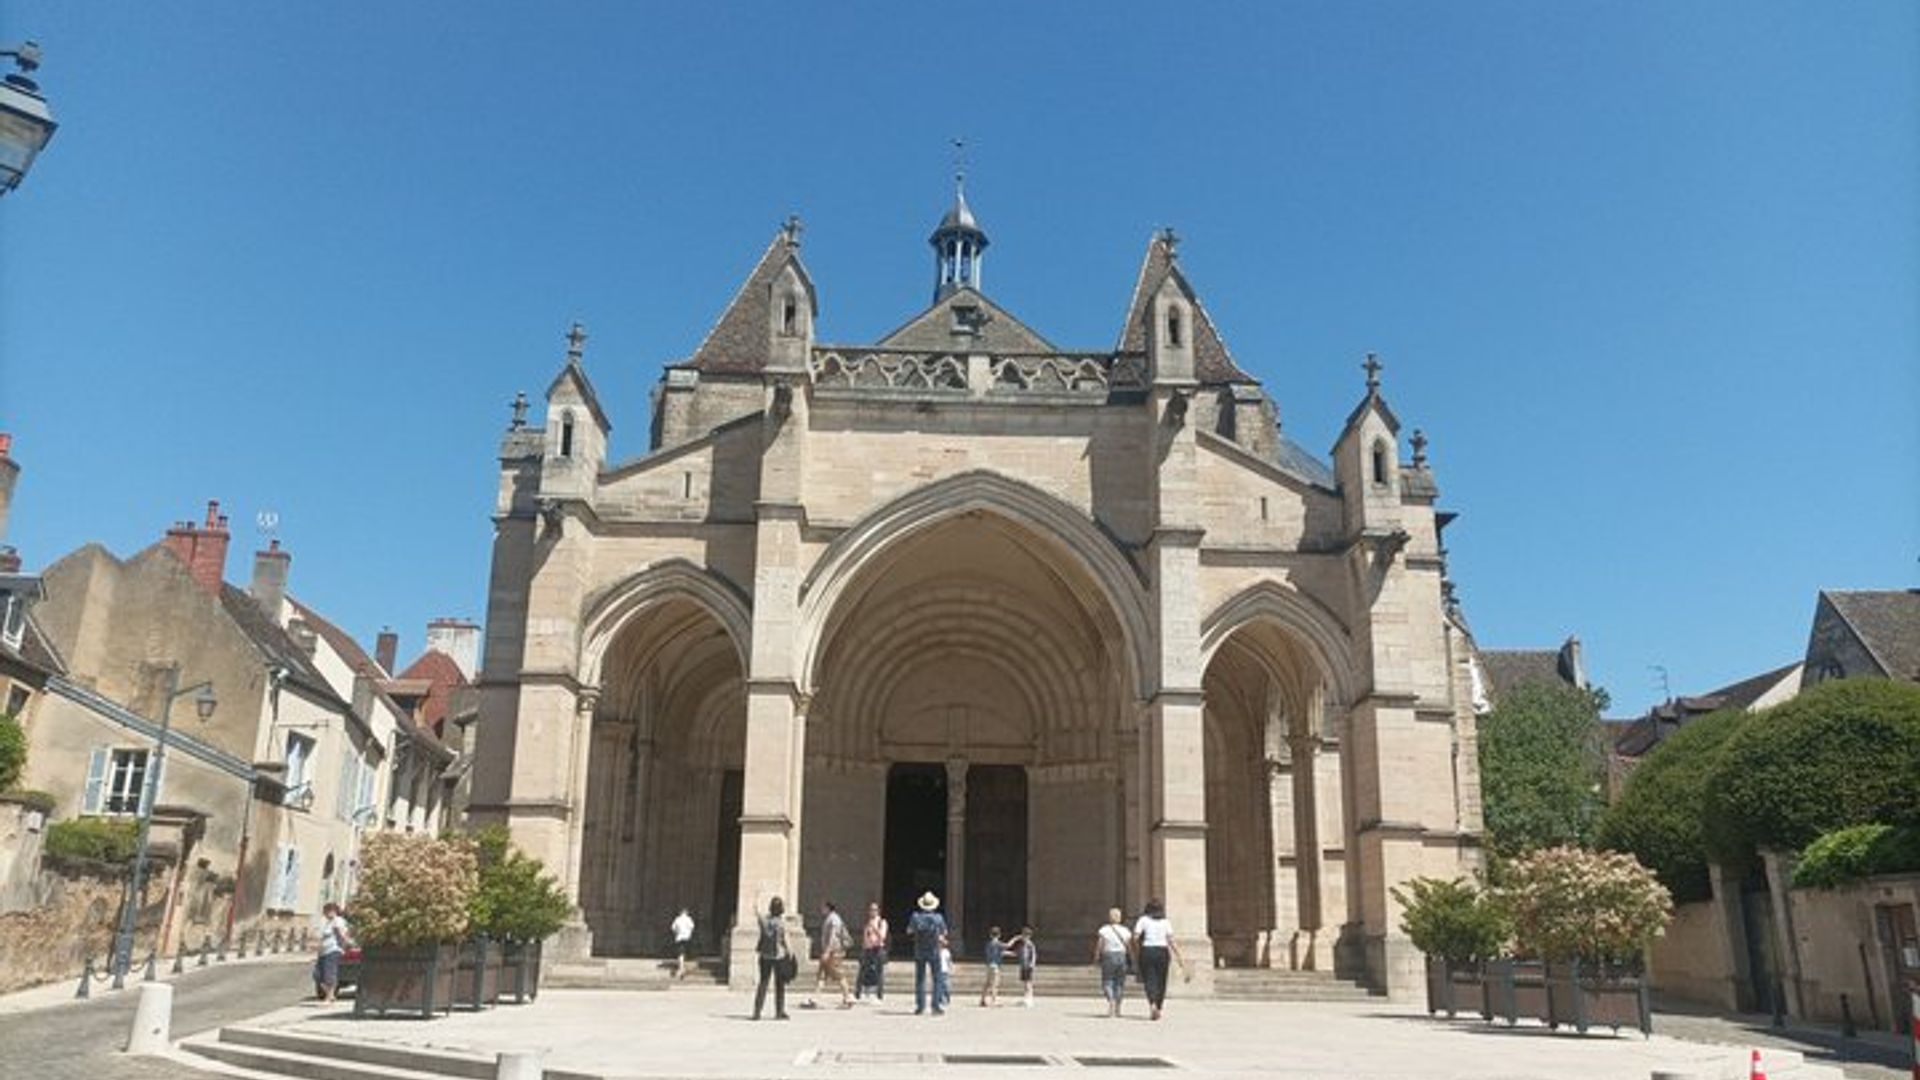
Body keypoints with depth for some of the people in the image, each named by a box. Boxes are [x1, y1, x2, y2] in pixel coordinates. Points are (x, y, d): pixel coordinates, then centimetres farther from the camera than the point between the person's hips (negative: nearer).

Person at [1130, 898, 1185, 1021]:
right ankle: (1159, 1007, 15)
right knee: (1161, 982, 12)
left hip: (1147, 951, -1)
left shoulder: (1143, 920, 2)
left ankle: (1152, 1004, -26)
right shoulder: (1166, 922, 5)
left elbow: (1135, 938, -7)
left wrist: (1136, 955, 4)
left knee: (1150, 981, -3)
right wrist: (1180, 957, 0)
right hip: (1162, 952, 1)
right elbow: (1171, 941, -3)